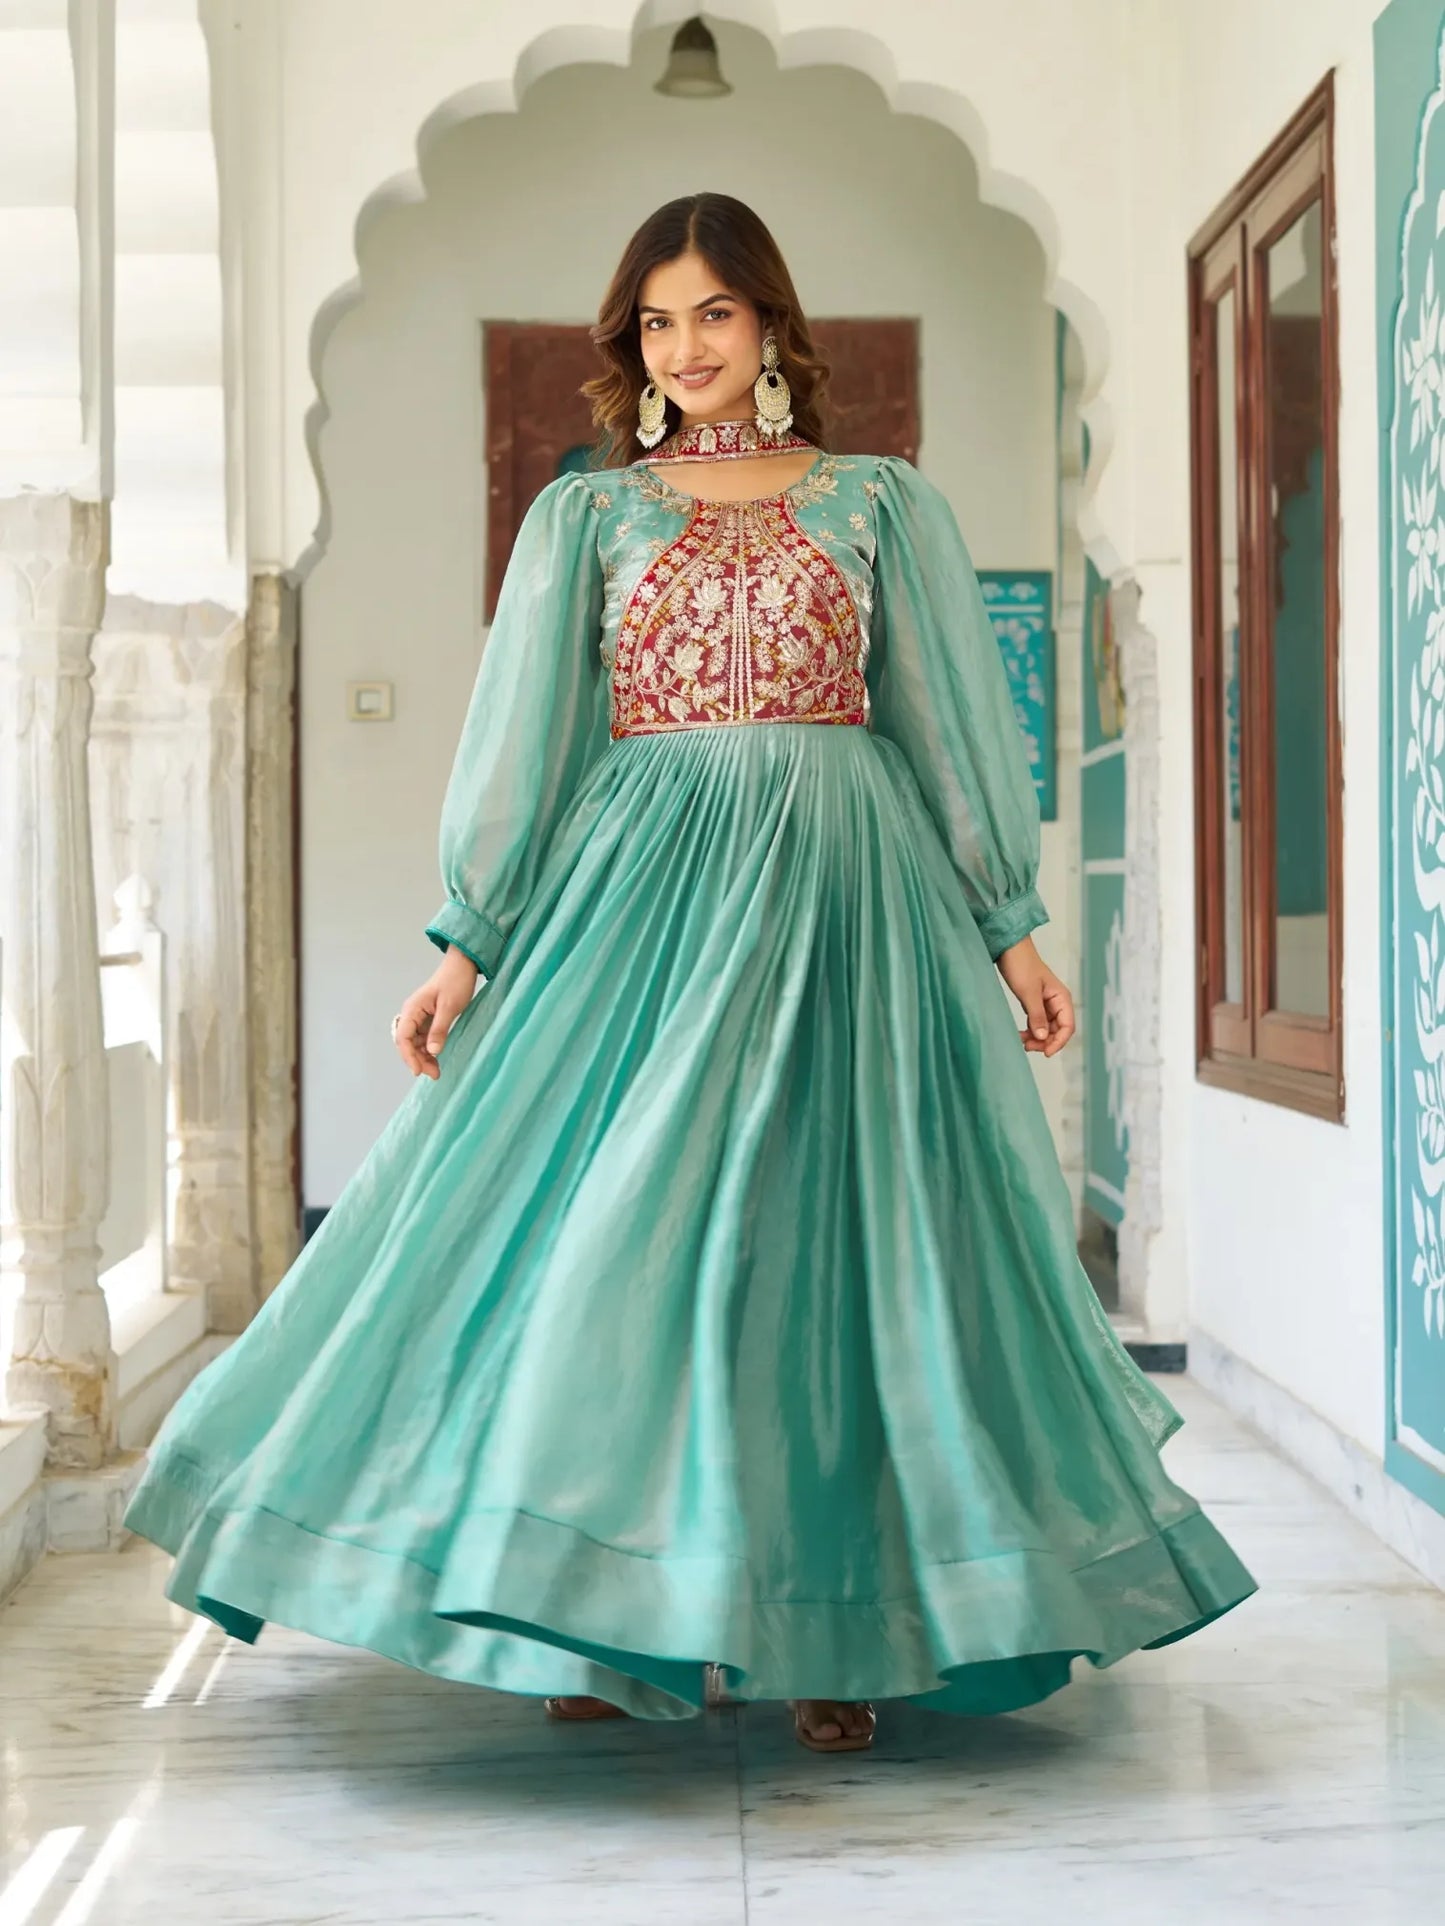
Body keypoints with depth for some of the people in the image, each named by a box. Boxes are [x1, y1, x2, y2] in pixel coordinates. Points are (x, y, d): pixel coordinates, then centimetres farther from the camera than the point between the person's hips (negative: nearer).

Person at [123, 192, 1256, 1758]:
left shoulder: (883, 502, 11)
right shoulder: (583, 513, 11)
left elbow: (956, 721, 11)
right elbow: (520, 733, 6)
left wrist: (1011, 929, 6)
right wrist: (465, 946, -2)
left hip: (846, 889, 0)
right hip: (641, 886, 0)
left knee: (840, 1235, -1)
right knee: (610, 1229, -4)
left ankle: (842, 1627, 8)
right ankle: (599, 1619, 8)